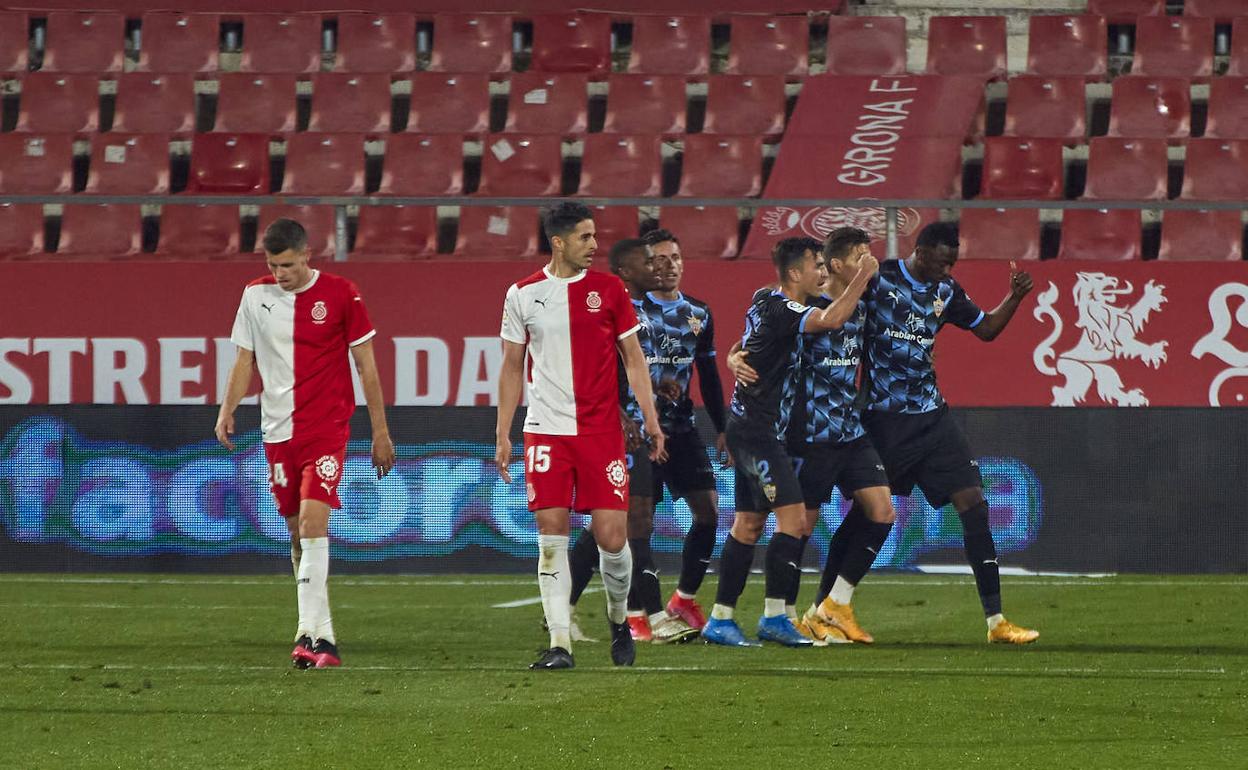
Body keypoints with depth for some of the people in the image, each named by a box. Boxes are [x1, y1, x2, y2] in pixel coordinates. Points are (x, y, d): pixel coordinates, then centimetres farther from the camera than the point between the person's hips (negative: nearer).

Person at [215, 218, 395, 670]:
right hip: (278, 429, 5)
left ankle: (311, 634, -22)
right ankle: (321, 632, 18)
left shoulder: (340, 295, -4)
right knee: (297, 533, 9)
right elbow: (245, 360, 13)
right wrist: (227, 410, -3)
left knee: (313, 523, -18)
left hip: (326, 426, -5)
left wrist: (380, 432, 2)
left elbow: (366, 365, 1)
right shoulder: (256, 295, 7)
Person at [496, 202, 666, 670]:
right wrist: (502, 434, 8)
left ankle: (618, 618, 23)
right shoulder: (523, 295, 5)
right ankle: (560, 644, -3)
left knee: (612, 535, -4)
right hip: (545, 431, 0)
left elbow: (633, 358, 9)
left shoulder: (609, 290, 4)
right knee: (551, 535, -6)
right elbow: (512, 368, 11)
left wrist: (651, 420, 3)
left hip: (601, 431, 0)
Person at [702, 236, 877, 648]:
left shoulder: (766, 304, 13)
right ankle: (774, 617, -11)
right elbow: (832, 319, -32)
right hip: (758, 430, -10)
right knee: (792, 517, -12)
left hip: (750, 429, 10)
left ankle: (721, 618, 11)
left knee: (748, 524, 10)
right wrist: (863, 277, -22)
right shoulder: (779, 310, -17)